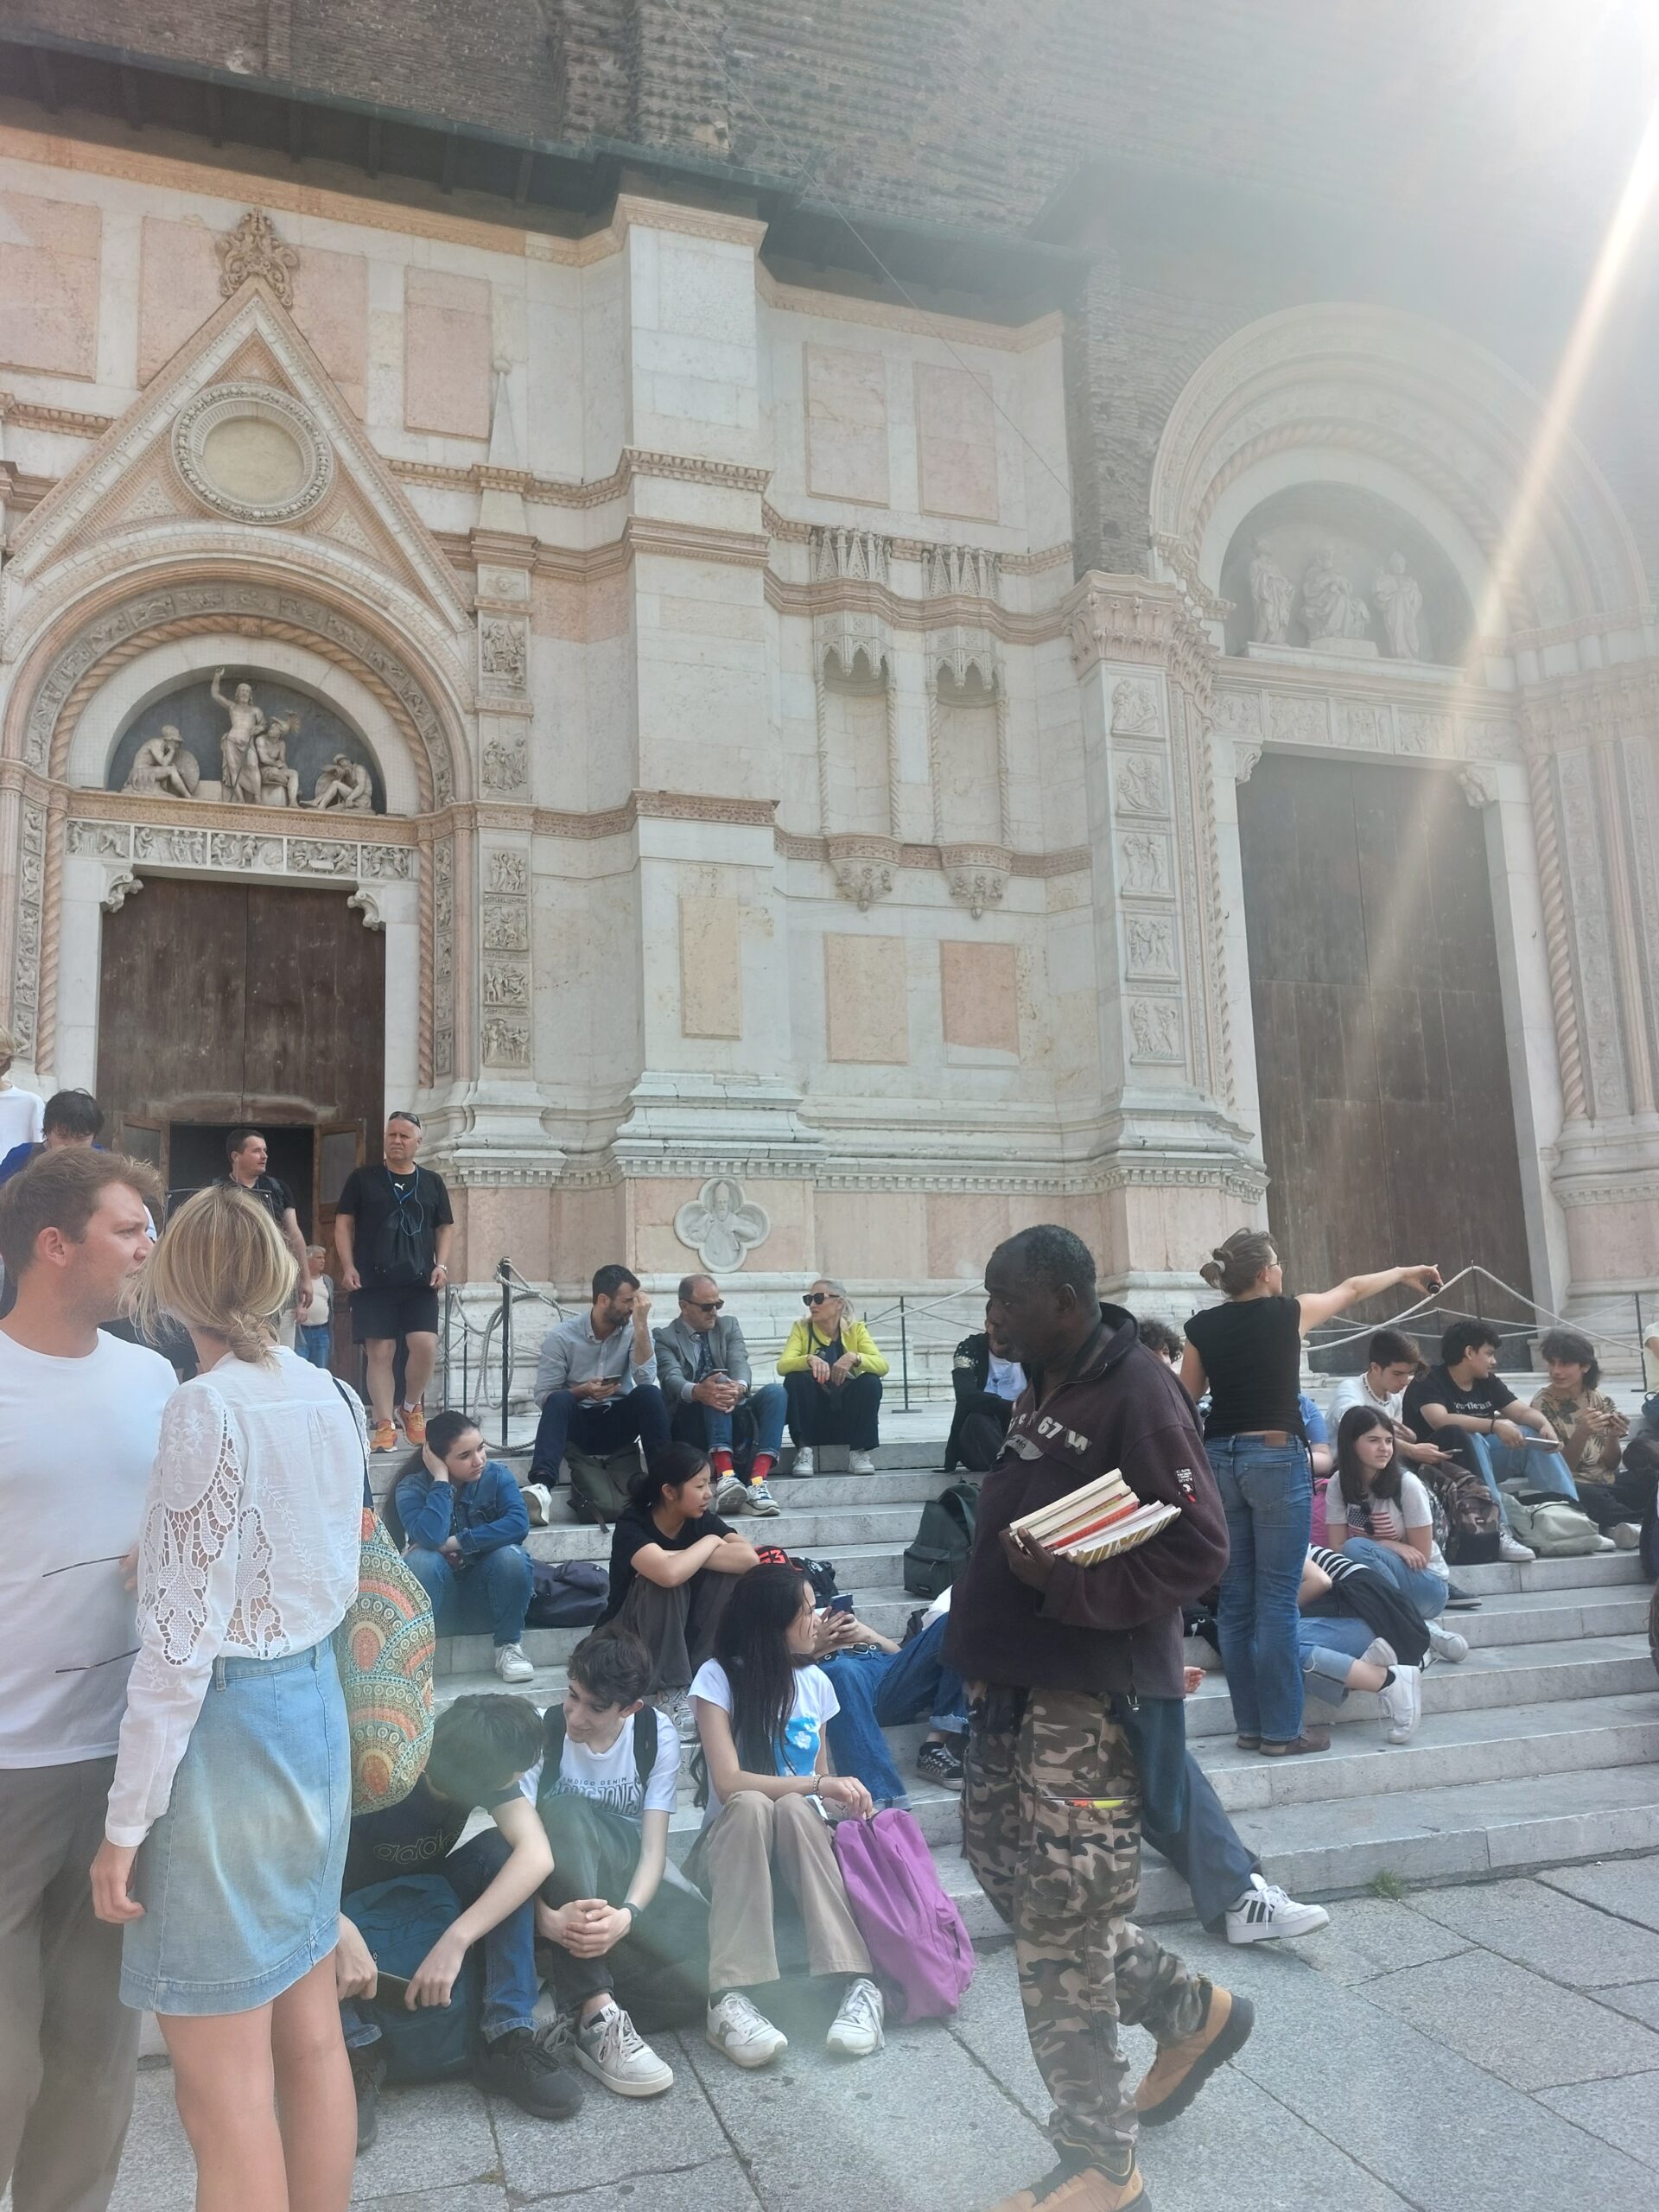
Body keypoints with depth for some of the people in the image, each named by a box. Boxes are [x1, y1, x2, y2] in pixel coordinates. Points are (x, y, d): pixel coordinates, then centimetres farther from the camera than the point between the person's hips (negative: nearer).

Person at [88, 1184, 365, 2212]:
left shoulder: (209, 1408, -19)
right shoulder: (333, 1397, 3)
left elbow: (183, 1642, -19)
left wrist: (126, 1821, -12)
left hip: (228, 1727, -8)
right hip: (315, 1708, 8)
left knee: (224, 2087, 6)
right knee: (312, 2035, 20)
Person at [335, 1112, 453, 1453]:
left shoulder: (432, 1182, 13)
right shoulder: (362, 1179, 7)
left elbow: (445, 1227, 16)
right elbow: (344, 1223, 6)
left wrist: (441, 1264, 1)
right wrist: (348, 1266, -4)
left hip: (420, 1283, 1)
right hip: (373, 1283, -1)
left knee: (425, 1345, -13)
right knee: (380, 1352, -3)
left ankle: (412, 1407, 12)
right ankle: (385, 1425, 4)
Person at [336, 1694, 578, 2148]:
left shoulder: (481, 1768, -23)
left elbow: (537, 1855, -35)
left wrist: (455, 1940, -45)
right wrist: (343, 1934, -55)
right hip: (355, 1909, -3)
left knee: (500, 1852, -27)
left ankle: (507, 2041, -24)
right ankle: (359, 2050, -23)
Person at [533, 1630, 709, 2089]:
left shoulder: (657, 1738, -8)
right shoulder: (541, 1733, -13)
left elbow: (654, 1848, -13)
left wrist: (627, 1915, -34)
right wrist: (546, 1916, -40)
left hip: (632, 1882, 1)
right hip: (562, 1883, -1)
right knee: (564, 1814, -37)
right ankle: (597, 2016, -39)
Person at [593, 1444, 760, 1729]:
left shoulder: (703, 1520, -6)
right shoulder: (632, 1527, -22)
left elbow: (750, 1558, -24)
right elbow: (669, 1574, -43)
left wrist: (683, 1557, -27)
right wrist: (709, 1543, -23)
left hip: (682, 1638, 5)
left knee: (728, 1575, -19)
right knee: (663, 1584, -33)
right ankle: (671, 1692, -25)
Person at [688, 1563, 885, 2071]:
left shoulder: (814, 1680, 5)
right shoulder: (719, 1677, -9)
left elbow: (822, 1783, 10)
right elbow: (728, 1783, -19)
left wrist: (848, 1797, -13)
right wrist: (818, 1785, -26)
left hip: (801, 1839, 3)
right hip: (733, 1843, -3)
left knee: (793, 1807, -34)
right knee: (751, 1804, -38)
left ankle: (857, 1983, -40)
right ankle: (729, 1997, -43)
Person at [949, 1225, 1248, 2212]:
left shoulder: (1137, 1392, -16)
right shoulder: (1045, 1389, 12)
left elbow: (1198, 1548, -19)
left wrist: (1067, 1583, -26)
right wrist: (985, 1621, 13)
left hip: (1090, 1695, -9)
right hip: (1020, 1683, 9)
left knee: (1063, 1920, -1)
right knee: (1010, 1869, 17)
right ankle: (1193, 2010, 36)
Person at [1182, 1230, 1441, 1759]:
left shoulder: (1202, 1327, 4)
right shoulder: (1290, 1312, -3)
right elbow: (1352, 1289, 15)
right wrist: (1404, 1272, 30)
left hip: (1219, 1458, 4)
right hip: (1276, 1457, -4)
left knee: (1235, 1597, 9)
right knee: (1277, 1599, 0)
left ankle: (1250, 1725, 17)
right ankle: (1282, 1730, 5)